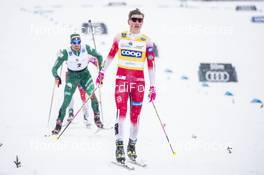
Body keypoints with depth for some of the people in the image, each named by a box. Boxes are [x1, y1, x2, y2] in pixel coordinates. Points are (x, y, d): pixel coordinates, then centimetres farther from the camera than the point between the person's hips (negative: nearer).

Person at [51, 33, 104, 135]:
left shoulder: (86, 48, -16)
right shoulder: (66, 53, -21)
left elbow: (99, 57, -1)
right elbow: (55, 68, -17)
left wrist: (100, 70, -9)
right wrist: (57, 77, -35)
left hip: (85, 75, 2)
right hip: (72, 77, -2)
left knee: (92, 95, -18)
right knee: (66, 102, -9)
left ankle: (97, 118, 1)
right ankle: (58, 125, 0)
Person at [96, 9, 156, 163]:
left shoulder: (146, 41, 4)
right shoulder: (120, 37, 6)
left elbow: (151, 64, 2)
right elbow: (111, 55, 16)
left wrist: (153, 87, -2)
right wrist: (102, 72, 15)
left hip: (139, 80, 1)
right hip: (122, 78, -1)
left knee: (135, 114, 3)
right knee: (121, 111, -13)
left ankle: (132, 145, 17)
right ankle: (119, 146, -14)